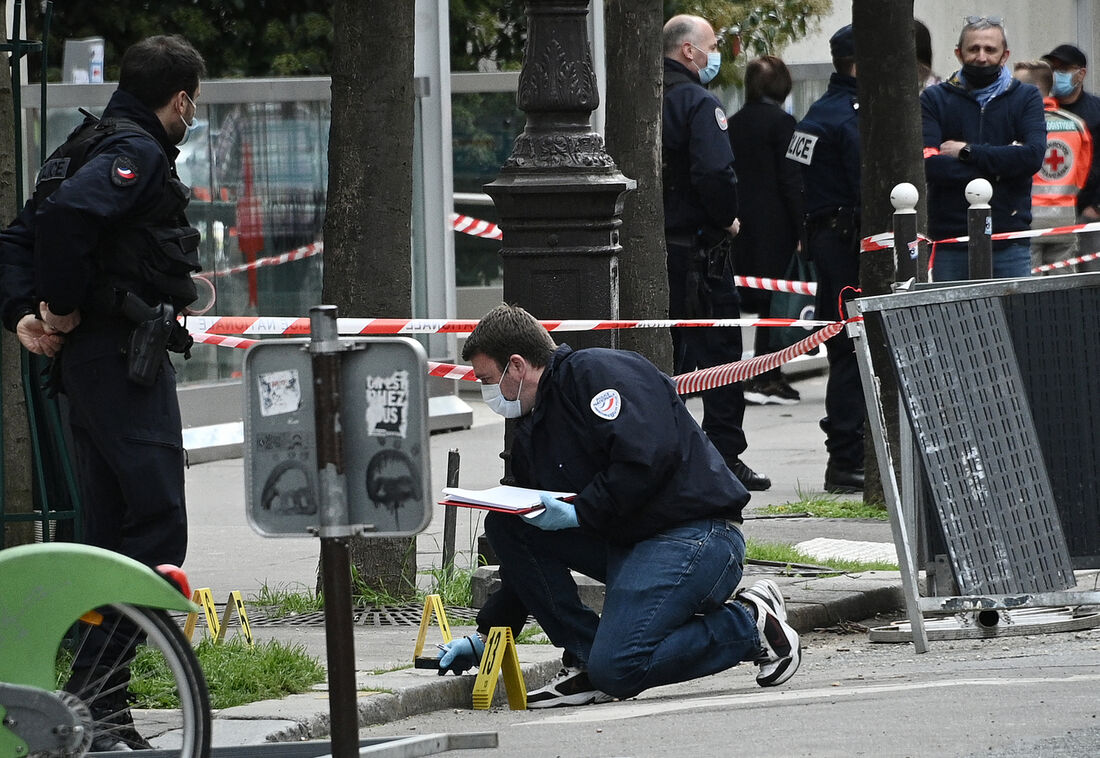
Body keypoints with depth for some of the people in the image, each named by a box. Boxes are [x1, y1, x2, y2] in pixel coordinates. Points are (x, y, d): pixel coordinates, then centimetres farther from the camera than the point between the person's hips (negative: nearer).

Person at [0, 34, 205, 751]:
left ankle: (102, 705, 14)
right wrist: (63, 306, -18)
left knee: (110, 526, 12)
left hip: (87, 361, 10)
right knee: (156, 525, -11)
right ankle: (94, 697, -17)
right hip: (127, 356, -10)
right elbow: (67, 212, -29)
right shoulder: (136, 152, -11)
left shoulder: (91, 144, 20)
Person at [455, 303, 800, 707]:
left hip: (697, 534, -9)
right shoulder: (531, 433, 18)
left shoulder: (595, 371, -9)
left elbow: (647, 458, -23)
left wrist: (578, 513, -18)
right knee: (504, 524, -1)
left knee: (617, 670, -24)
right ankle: (587, 659, -1)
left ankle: (748, 625, -3)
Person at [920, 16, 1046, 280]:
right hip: (950, 240, 0)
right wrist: (997, 167, -9)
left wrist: (967, 151, -8)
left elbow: (1034, 156, -9)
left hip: (1010, 241, 0)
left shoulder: (1026, 98, 9)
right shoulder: (935, 99, 7)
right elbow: (928, 164, -9)